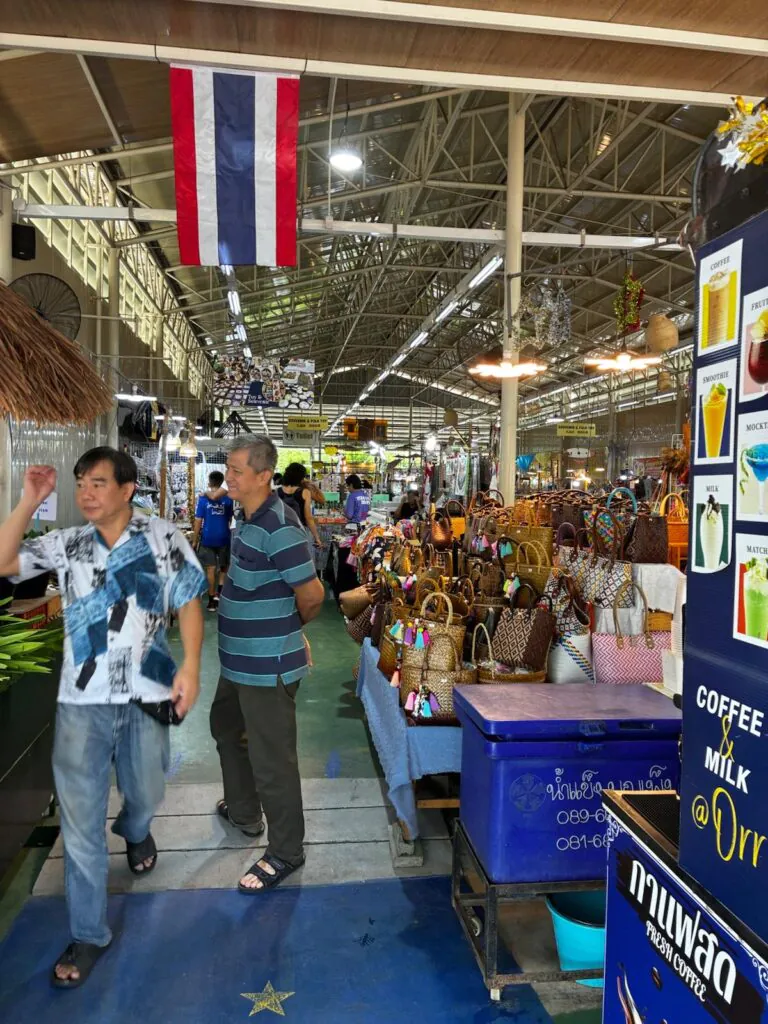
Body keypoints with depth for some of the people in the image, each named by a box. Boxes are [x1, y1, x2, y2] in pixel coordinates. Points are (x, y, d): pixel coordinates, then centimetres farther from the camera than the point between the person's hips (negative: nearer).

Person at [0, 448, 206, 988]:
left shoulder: (163, 537, -3)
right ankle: (89, 933, 23)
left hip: (145, 696, -1)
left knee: (145, 796, 19)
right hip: (82, 700, 1)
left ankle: (135, 833, 56)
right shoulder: (66, 544, 4)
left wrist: (191, 667, -12)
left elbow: (189, 603, -2)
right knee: (80, 817, 6)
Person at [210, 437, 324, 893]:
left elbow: (312, 594, -23)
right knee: (227, 727, 29)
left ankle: (286, 852, 23)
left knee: (271, 759, 3)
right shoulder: (252, 519, 7)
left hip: (268, 666, -11)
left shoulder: (279, 528, -25)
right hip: (241, 660, 11)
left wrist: (290, 627, -4)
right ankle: (243, 812, 50)